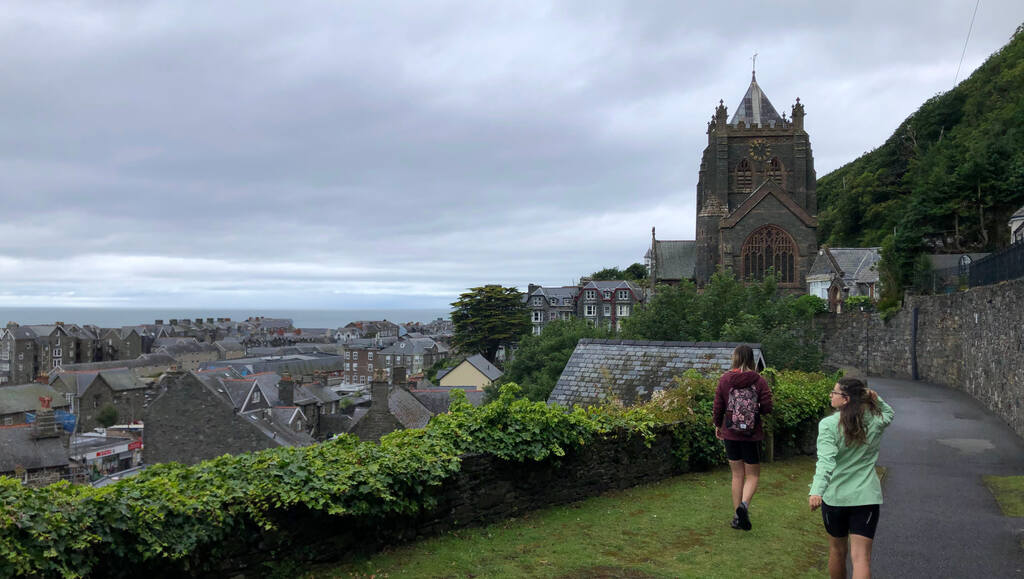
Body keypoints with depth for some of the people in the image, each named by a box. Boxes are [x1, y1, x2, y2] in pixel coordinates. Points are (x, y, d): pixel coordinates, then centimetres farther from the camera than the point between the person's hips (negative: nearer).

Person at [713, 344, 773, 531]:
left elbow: (718, 407, -1)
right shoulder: (758, 380, -9)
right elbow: (767, 407, -10)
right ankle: (744, 505, -15)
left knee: (737, 475, 15)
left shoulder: (725, 379, -5)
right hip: (752, 435, -2)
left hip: (730, 434, 2)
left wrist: (717, 425, 16)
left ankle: (737, 516, 17)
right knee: (752, 475, 11)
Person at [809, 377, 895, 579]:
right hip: (866, 497, 2)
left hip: (834, 496, -1)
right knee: (861, 556, -3)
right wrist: (876, 399, 5)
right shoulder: (875, 422, 0)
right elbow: (890, 413, 25)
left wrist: (817, 490, -34)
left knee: (837, 551, 19)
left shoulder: (828, 424, -12)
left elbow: (826, 460, -25)